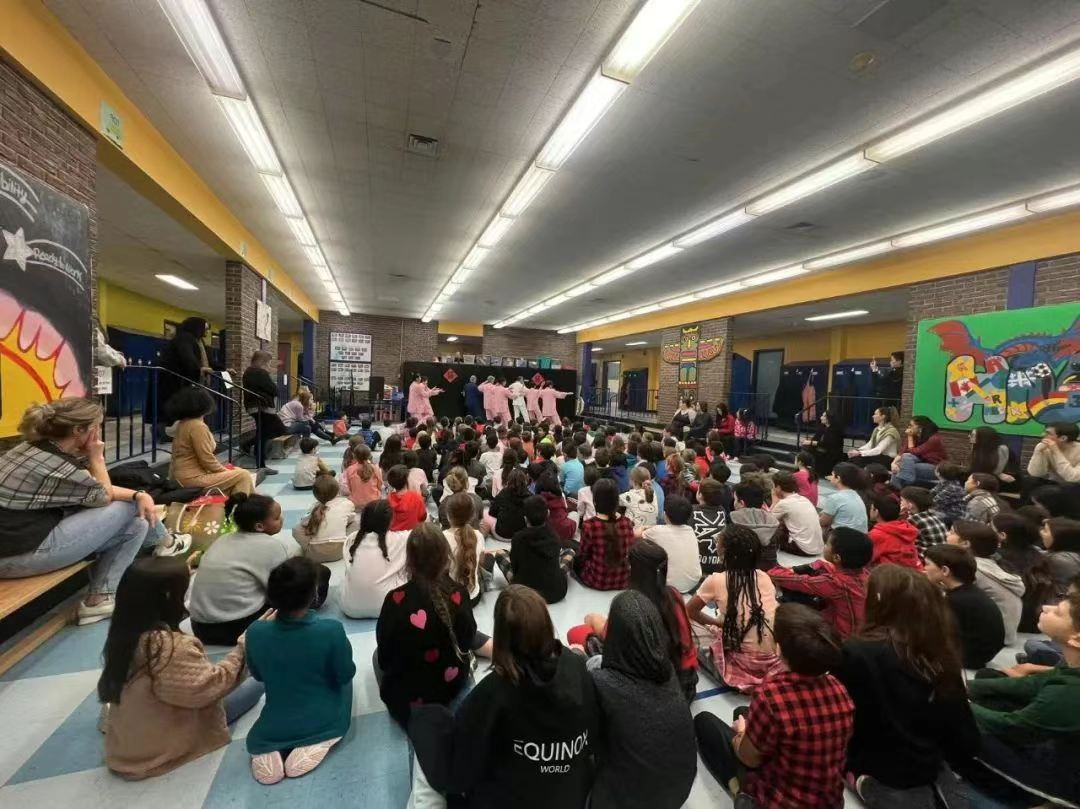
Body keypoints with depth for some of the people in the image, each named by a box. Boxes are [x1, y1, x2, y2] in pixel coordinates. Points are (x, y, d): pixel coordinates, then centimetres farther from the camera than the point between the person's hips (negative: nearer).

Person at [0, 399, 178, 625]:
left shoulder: (36, 448, 2)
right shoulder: (56, 467, -27)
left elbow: (97, 488, 8)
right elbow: (104, 496, -7)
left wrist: (139, 494, -5)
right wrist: (96, 456, -7)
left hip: (18, 534, 9)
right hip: (19, 554, -9)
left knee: (137, 523, 6)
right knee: (127, 508, -5)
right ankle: (165, 543, 26)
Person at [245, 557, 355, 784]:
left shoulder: (256, 632, -21)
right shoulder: (331, 630, -30)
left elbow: (258, 675, 0)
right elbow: (346, 675, -12)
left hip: (270, 731, 2)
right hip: (323, 725, -2)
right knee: (343, 683, 31)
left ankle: (269, 752, 7)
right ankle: (315, 746, 5)